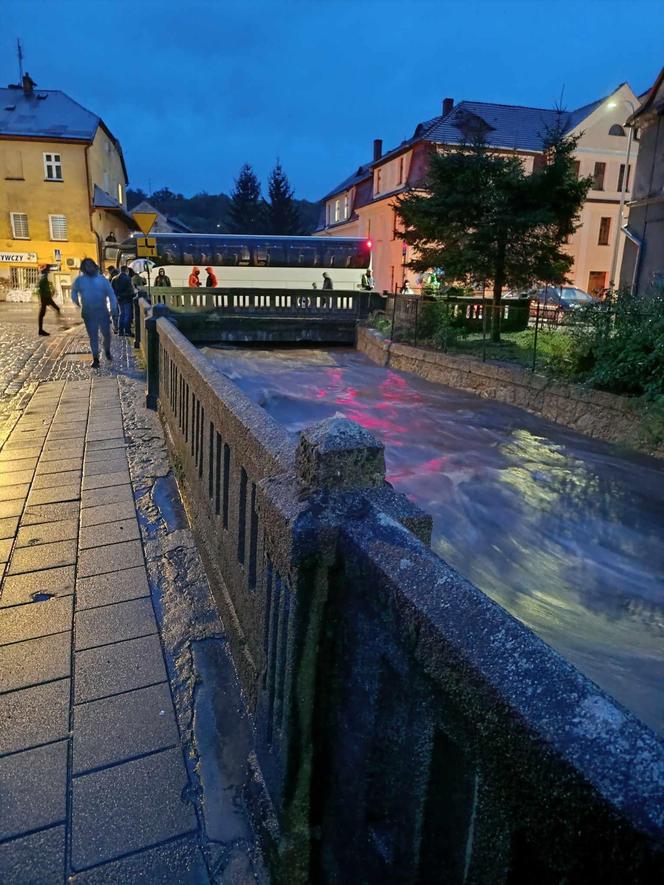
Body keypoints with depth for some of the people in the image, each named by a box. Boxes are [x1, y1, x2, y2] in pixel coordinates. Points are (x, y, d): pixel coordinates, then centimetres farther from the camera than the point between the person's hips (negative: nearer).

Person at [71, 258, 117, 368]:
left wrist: (113, 307, -12)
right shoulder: (79, 280, 4)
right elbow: (74, 293, 17)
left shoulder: (102, 279, 2)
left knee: (107, 334, 3)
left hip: (103, 311, 0)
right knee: (93, 336, 0)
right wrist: (78, 303, 3)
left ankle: (107, 351, 30)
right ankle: (95, 358, 8)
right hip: (89, 313, 0)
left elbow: (111, 293, -2)